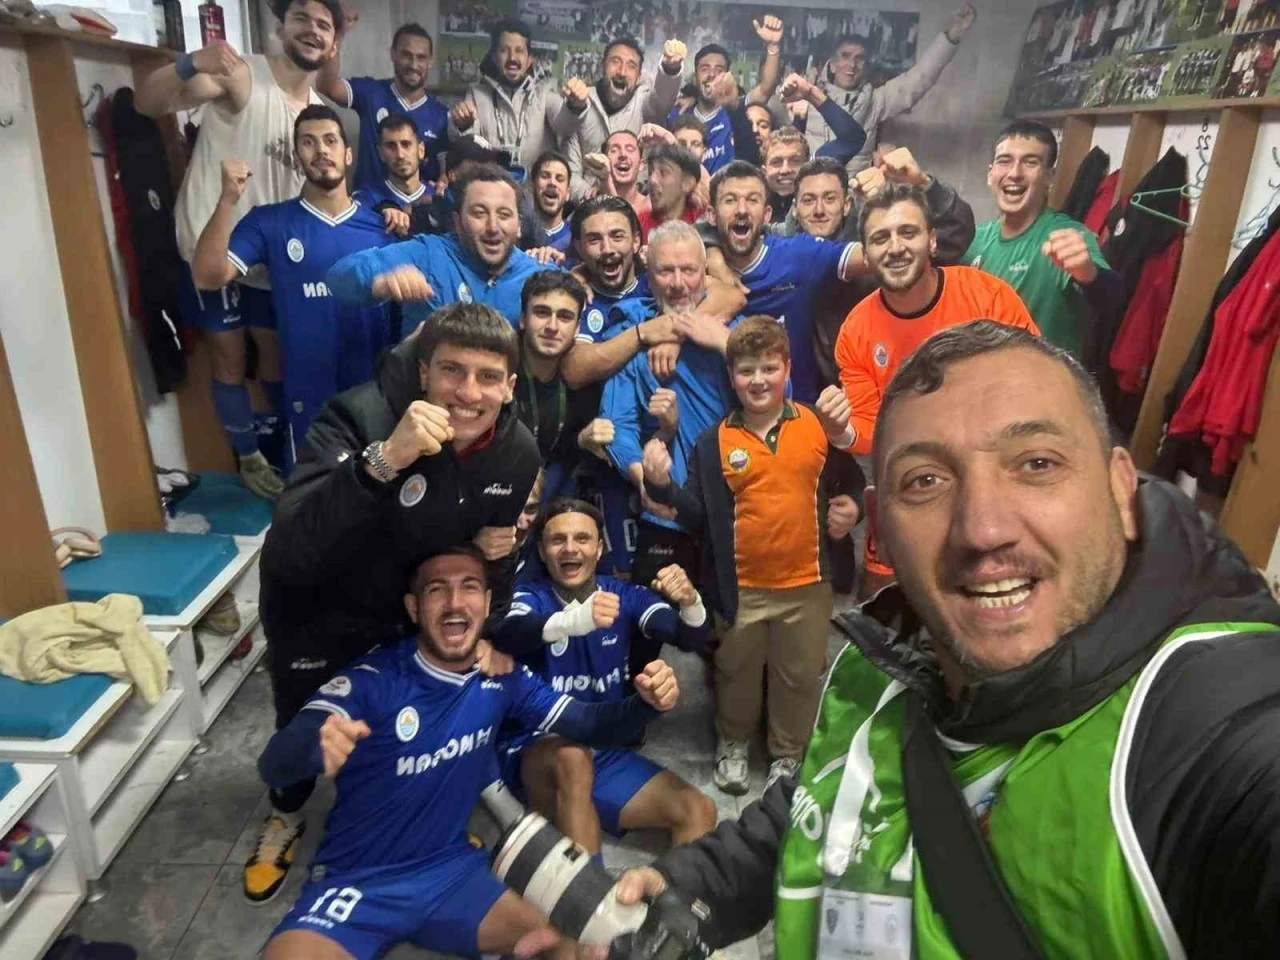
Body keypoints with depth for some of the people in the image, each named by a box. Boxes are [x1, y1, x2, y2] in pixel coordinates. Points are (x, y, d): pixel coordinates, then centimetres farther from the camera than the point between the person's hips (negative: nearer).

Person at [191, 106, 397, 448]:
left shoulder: (380, 225, 0)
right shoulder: (268, 222, -2)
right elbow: (208, 277, -12)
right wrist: (228, 199, -22)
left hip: (377, 386, 1)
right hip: (309, 392, -1)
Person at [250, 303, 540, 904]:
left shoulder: (518, 454, -19)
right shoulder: (359, 418, -37)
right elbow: (290, 557, -48)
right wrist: (381, 461, -59)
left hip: (416, 609, 3)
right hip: (316, 610, -3)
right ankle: (286, 817, 53)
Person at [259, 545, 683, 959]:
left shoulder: (502, 678, -5)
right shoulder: (373, 679, -18)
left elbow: (589, 724, 2)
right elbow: (274, 764, -28)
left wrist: (645, 703, -20)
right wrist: (314, 748, -53)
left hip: (453, 870, 2)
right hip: (355, 880, -1)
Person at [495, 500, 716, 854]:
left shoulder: (624, 595, 0)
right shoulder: (530, 597, -9)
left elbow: (691, 638, -12)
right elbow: (509, 636, -33)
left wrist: (691, 601, -36)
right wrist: (574, 619, -54)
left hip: (606, 753, 4)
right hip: (537, 754, -3)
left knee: (698, 811, -13)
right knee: (572, 755, -35)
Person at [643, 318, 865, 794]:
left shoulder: (819, 425, -6)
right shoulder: (714, 442, -4)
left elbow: (853, 484, 1)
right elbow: (699, 517, -6)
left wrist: (851, 506, -20)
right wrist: (663, 486, -20)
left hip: (807, 583, 0)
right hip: (742, 587, 0)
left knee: (800, 675, 17)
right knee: (737, 672, 18)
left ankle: (788, 753, 41)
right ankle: (732, 743, 44)